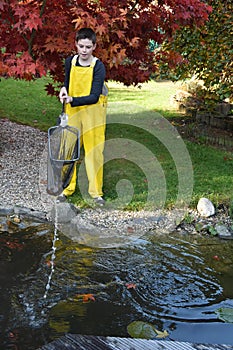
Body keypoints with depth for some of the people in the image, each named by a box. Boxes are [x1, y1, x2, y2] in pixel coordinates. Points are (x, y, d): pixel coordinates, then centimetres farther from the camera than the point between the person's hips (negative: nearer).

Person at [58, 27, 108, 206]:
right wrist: (64, 89, -5)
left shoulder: (98, 66, -13)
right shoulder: (70, 62, 1)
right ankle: (68, 187, 18)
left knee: (94, 150, 0)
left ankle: (96, 191, 11)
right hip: (72, 111, 4)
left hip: (93, 112, -4)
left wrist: (72, 100, -30)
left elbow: (94, 97, -20)